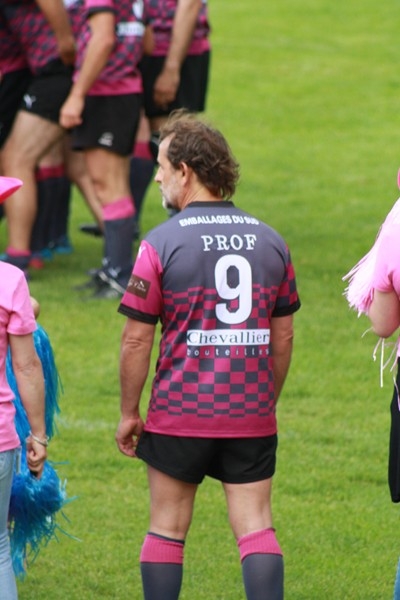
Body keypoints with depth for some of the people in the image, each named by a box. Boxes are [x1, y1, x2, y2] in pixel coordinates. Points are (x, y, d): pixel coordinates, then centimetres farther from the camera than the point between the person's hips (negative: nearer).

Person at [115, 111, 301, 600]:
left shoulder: (161, 243, -9)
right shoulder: (270, 241, 4)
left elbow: (136, 340, -7)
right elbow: (283, 335, 11)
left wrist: (128, 412, 3)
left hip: (180, 413, -3)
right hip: (252, 418, 3)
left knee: (167, 528, 9)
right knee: (256, 527, 2)